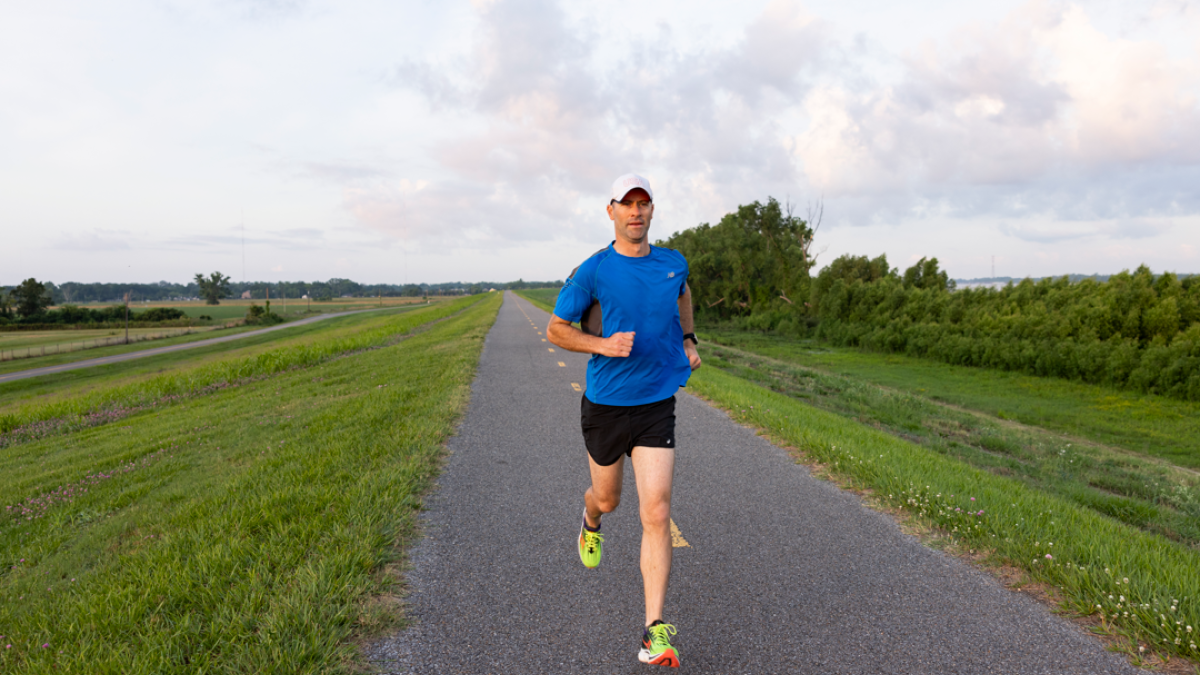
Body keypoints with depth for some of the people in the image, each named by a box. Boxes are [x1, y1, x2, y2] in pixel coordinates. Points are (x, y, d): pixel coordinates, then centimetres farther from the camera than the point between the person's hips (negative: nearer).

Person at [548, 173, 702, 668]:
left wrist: (688, 340, 16)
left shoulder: (674, 263, 2)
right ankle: (590, 521, 58)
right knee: (607, 499, 17)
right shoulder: (593, 271, -9)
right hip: (605, 404, -1)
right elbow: (556, 329, -2)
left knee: (656, 514, -8)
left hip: (656, 405, 1)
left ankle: (655, 632, 0)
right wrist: (602, 343, -18)